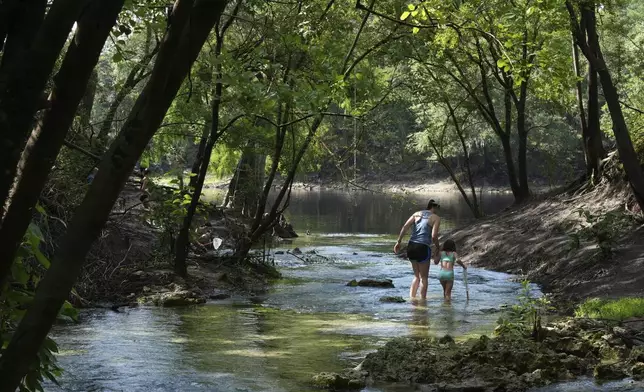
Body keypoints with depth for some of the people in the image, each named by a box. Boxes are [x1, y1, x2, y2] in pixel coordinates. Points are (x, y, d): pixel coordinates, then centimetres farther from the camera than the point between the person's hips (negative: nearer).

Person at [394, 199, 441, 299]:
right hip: (423, 247, -5)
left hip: (411, 246, 5)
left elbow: (405, 226, 1)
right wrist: (438, 248, 4)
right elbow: (434, 236, -10)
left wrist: (398, 242, 1)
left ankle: (411, 298, 10)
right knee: (424, 277, 9)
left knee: (416, 276, 19)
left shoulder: (417, 214, 15)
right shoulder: (436, 218, 2)